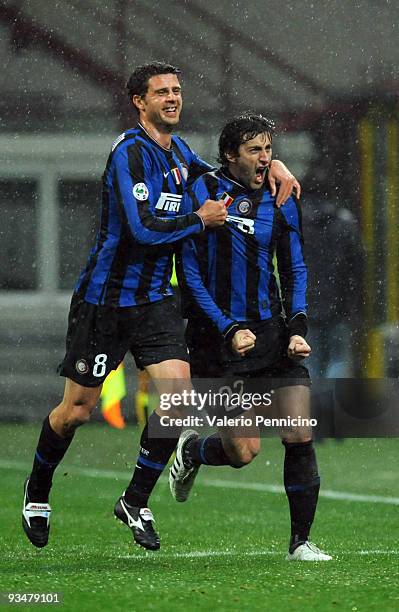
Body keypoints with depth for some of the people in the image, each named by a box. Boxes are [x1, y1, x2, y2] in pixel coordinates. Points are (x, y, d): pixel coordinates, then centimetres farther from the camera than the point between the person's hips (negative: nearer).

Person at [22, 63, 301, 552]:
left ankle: (136, 500, 3)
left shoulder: (178, 152, 9)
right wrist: (201, 219, -13)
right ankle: (36, 490, 28)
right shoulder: (130, 153, -17)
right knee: (76, 410, 2)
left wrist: (271, 164, 13)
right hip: (104, 299, -6)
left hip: (154, 300, 6)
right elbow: (145, 228, -26)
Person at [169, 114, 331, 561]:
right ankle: (191, 451, 29)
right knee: (244, 450, -6)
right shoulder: (203, 192, -5)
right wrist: (228, 330, -12)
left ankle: (300, 541, 1)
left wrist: (297, 328, 1)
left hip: (272, 332, 4)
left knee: (299, 436, -9)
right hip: (216, 337, -4)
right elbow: (189, 272, -5)